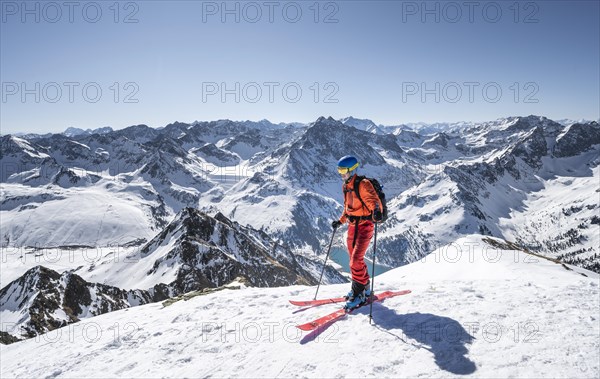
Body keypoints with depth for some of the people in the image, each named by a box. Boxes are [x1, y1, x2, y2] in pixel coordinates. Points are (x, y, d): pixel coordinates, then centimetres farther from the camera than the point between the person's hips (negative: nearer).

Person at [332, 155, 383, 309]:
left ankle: (359, 293, -2)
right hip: (352, 226, 9)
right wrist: (340, 221, 23)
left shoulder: (363, 185, -15)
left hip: (365, 225, -9)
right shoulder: (345, 186, 10)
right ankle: (364, 288, 30)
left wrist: (376, 212, -46)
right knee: (355, 260, 15)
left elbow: (374, 201, -26)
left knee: (356, 260, -14)